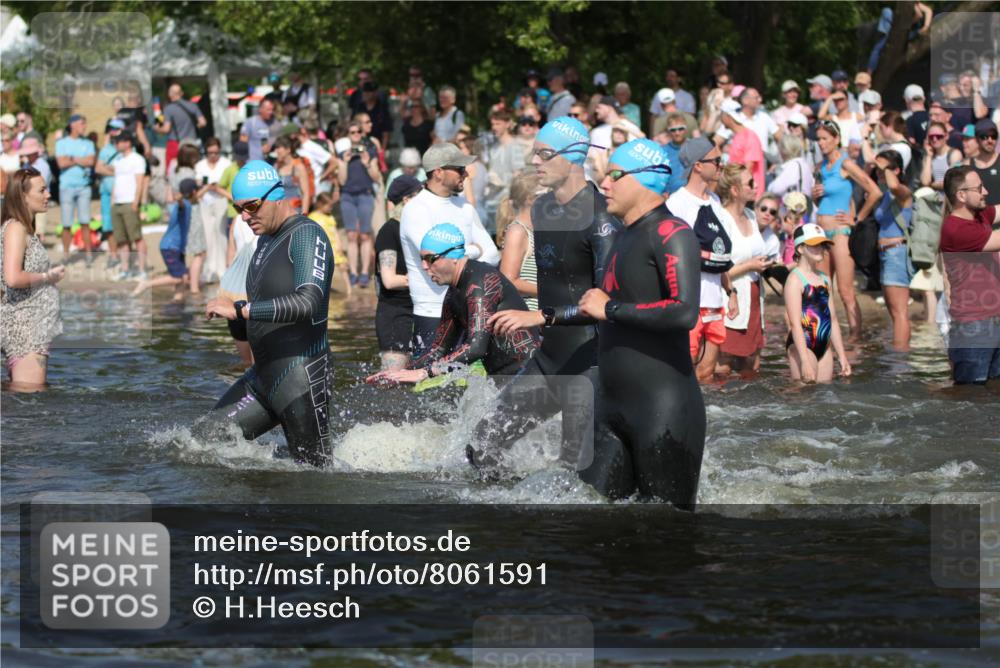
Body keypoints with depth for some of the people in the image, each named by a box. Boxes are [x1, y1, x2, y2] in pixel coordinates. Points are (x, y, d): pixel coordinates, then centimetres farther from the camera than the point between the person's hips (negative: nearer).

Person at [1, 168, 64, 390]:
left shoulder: (26, 229, 14)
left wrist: (49, 274, 9)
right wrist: (48, 276, -13)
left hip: (34, 322, 10)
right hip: (23, 323, -10)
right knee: (30, 393, -14)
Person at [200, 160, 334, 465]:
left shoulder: (306, 235, -15)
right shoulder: (267, 240, 15)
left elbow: (308, 302, -31)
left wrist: (240, 310, -30)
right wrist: (240, 323, 2)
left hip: (300, 377, -10)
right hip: (263, 376, 10)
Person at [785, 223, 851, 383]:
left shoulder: (824, 279, 14)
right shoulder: (795, 279, -9)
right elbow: (795, 323, -16)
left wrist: (842, 356, 16)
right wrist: (805, 361, -22)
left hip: (824, 346, 8)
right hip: (802, 345, -8)